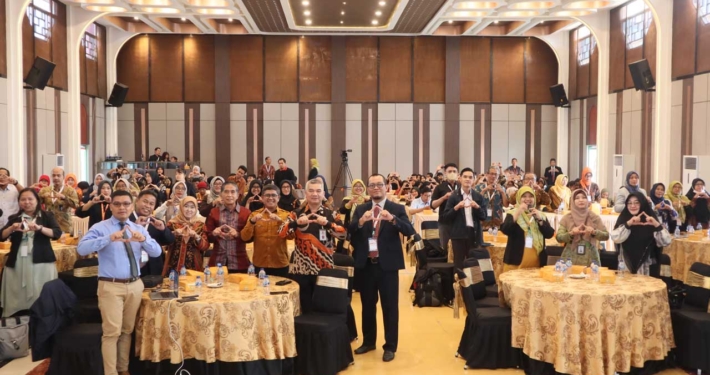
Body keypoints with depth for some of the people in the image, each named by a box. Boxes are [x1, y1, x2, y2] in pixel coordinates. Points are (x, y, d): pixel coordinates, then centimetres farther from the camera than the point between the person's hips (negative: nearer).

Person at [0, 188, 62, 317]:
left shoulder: (46, 216, 5)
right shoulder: (14, 218, 14)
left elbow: (57, 233, -8)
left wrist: (39, 228, -23)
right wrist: (12, 228, -14)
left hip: (41, 261, -3)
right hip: (18, 262, 3)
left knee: (41, 296, -6)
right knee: (17, 295, 2)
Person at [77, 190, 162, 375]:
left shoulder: (139, 229, 10)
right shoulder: (100, 228, -3)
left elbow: (157, 252, -1)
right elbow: (81, 249, -20)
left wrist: (143, 239, -22)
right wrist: (109, 238, -33)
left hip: (135, 285, 5)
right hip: (111, 286, -5)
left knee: (127, 330, 14)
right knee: (112, 331, -6)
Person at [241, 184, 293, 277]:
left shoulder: (286, 214, 2)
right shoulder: (254, 214, 4)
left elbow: (291, 236, -11)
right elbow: (245, 237, -3)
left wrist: (280, 220, -25)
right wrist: (252, 222, -20)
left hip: (280, 265, -1)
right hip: (259, 264, 1)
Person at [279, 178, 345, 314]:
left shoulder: (330, 214, 3)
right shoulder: (296, 214, 5)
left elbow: (343, 232, -11)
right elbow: (281, 233, -7)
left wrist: (327, 223, -25)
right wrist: (297, 222, -22)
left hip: (324, 268, 0)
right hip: (300, 269, 1)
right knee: (304, 308, 9)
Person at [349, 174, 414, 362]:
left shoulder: (397, 209, -1)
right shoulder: (360, 209, 6)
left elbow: (409, 231, -14)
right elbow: (349, 232, -6)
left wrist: (392, 219, -30)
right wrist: (361, 221, -27)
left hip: (387, 264, -3)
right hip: (365, 264, 3)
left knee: (390, 307, 4)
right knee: (367, 305, 15)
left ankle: (390, 346, 15)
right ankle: (368, 341, 29)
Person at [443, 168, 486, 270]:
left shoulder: (478, 197, 8)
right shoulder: (454, 196, 0)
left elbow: (484, 217, 6)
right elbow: (446, 217, -3)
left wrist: (477, 207, -11)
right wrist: (456, 207, -16)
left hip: (474, 234, 2)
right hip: (459, 234, -2)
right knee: (458, 264, 1)